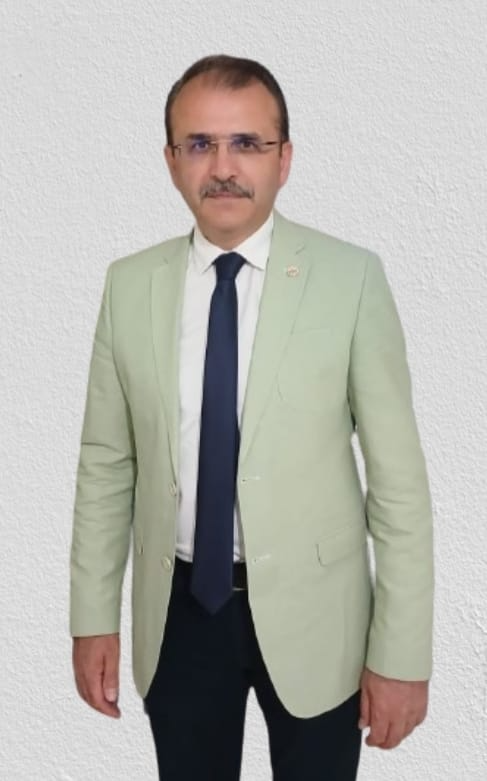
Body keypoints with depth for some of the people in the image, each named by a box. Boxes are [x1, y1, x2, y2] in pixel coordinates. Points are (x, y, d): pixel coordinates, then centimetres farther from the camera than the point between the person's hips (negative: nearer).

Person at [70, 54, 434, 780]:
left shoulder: (351, 277, -11)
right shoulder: (129, 284, -2)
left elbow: (398, 473, -10)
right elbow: (106, 462, 3)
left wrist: (402, 651, -10)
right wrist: (93, 615, 3)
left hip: (311, 611, -2)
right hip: (179, 609, 2)